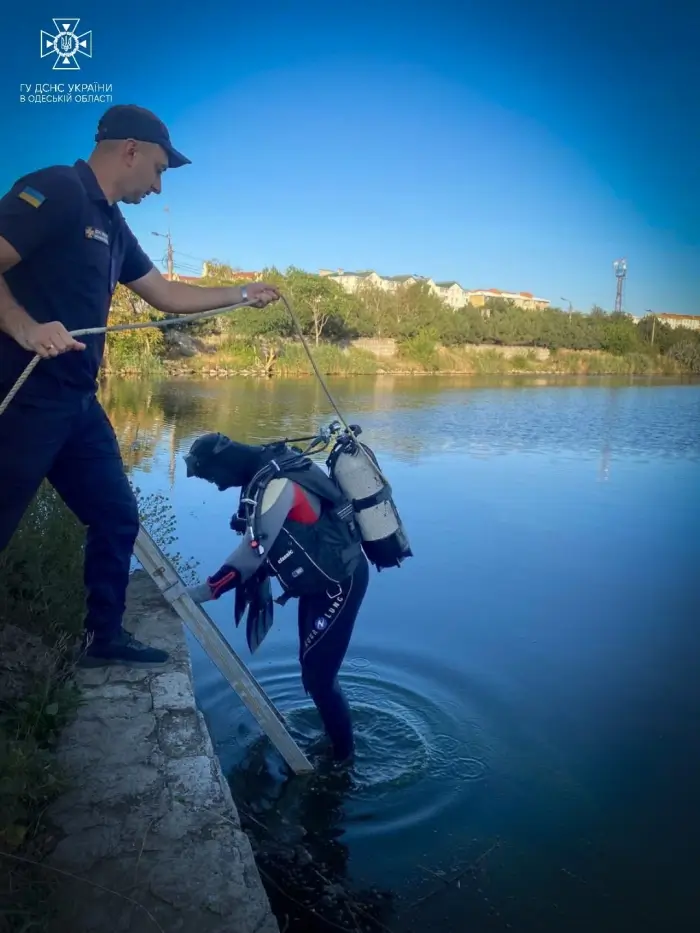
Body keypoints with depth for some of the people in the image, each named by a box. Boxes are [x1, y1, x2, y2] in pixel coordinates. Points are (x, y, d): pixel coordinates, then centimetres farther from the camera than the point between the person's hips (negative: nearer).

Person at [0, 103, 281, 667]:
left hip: (77, 402, 9)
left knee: (118, 516, 13)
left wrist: (243, 294, 29)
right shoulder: (56, 189, -10)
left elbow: (165, 294, 26)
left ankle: (105, 637, 27)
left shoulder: (111, 225, 18)